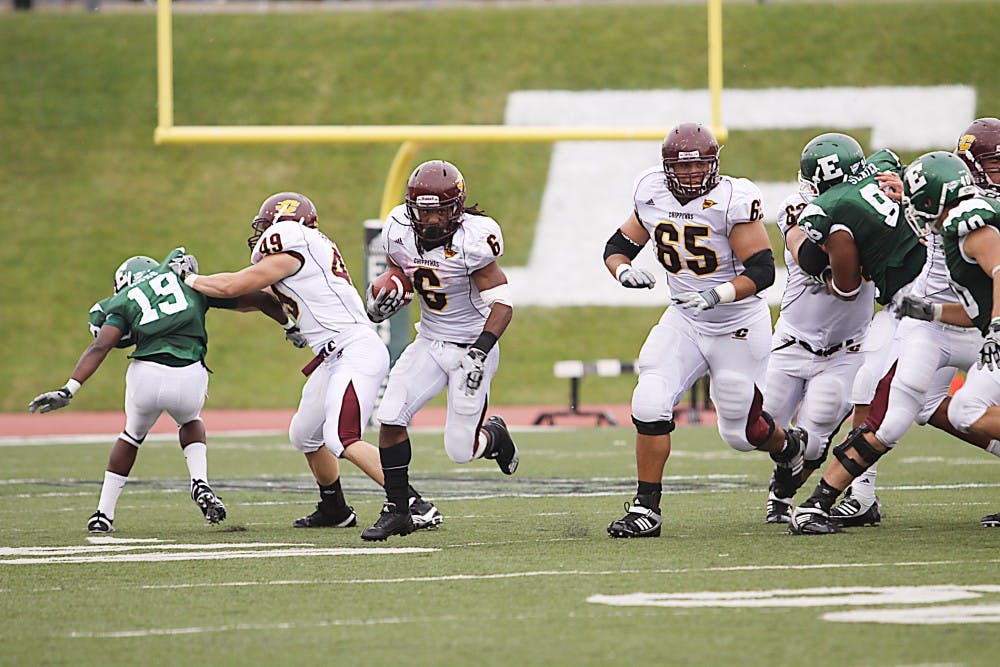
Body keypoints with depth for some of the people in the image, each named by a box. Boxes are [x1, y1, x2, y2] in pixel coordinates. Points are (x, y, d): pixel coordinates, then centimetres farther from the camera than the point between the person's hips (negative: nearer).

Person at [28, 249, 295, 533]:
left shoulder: (125, 304, 16)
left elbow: (100, 347, 0)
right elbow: (257, 299, 26)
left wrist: (68, 390, -7)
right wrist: (290, 326, 40)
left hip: (146, 375, -1)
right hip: (189, 378, 1)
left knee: (132, 435, 28)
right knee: (190, 423, 34)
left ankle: (103, 515, 28)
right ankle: (200, 482, 9)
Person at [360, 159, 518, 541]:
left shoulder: (472, 240, -24)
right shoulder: (400, 233, -7)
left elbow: (502, 303, -22)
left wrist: (480, 352, -33)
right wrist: (383, 300, -9)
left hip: (471, 349, -5)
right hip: (429, 344, 5)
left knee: (460, 450, -4)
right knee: (390, 417, -13)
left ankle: (495, 435, 33)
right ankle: (395, 510, 0)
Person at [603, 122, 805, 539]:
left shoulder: (733, 201, -22)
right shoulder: (652, 196, -6)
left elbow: (762, 270, -23)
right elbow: (617, 246, 6)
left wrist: (716, 295, -38)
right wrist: (624, 271, -17)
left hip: (738, 328, -4)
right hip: (685, 321, 4)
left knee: (740, 432, 8)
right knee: (649, 404, -17)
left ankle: (789, 448, 44)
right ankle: (646, 509, -8)